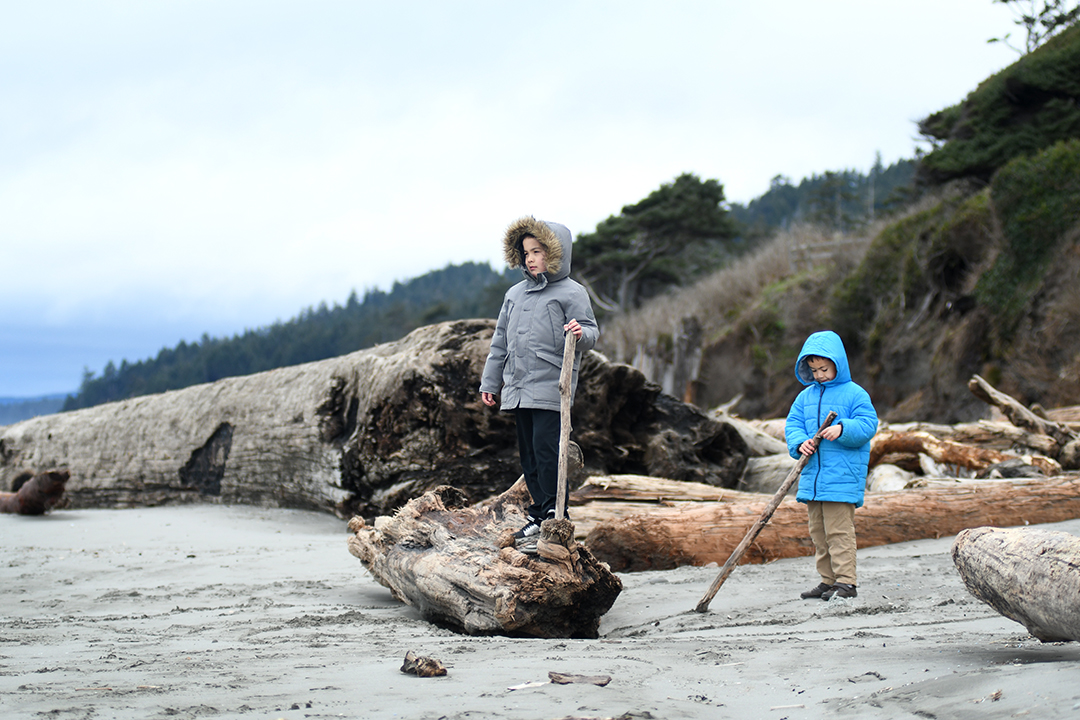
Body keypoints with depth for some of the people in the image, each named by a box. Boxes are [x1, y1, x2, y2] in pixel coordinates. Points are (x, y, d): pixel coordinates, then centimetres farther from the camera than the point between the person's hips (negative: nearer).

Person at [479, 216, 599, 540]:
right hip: (518, 389, 7)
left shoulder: (571, 293, -2)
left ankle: (556, 516, -5)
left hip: (550, 389, -7)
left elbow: (592, 330, -7)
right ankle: (540, 514, 18)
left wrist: (581, 334, -31)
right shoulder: (515, 294, 17)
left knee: (546, 450, -12)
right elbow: (500, 341, 21)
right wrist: (490, 382, 20)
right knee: (528, 453, 9)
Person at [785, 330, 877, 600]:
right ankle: (828, 580, 19)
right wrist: (800, 442, -10)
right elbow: (792, 423, 11)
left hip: (842, 477, -7)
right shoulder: (806, 396, 14)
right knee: (818, 532, 11)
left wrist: (842, 429, -26)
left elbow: (868, 424, -9)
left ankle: (846, 582, -4)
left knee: (839, 531, -9)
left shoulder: (855, 394, -2)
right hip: (812, 477, 7)